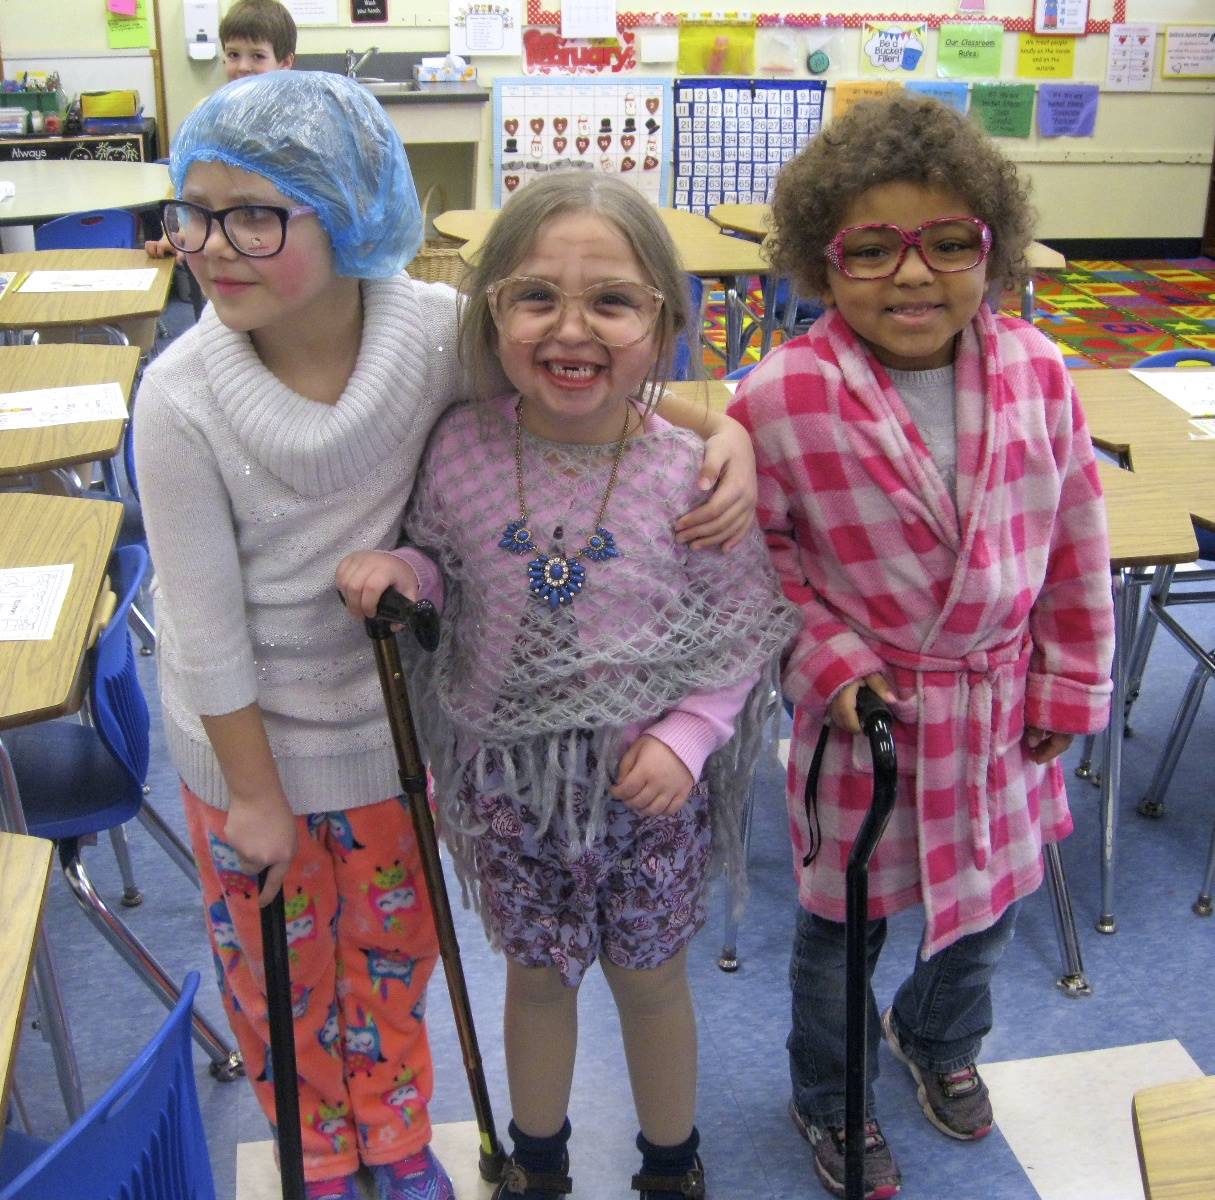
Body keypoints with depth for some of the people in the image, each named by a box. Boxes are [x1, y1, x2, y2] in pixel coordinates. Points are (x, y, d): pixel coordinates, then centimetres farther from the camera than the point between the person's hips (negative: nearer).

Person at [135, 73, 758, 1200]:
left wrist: (727, 428, -26)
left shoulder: (432, 331, -21)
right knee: (280, 971, 20)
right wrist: (253, 791, -10)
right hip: (251, 736, -1)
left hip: (391, 720, 2)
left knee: (392, 950, 23)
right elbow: (207, 623, -18)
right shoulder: (183, 397, -25)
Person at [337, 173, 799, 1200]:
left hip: (644, 779, -2)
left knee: (648, 976, 18)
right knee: (537, 971, 22)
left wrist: (688, 735, -19)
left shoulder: (689, 475, -19)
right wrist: (395, 569, -16)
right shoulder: (462, 450, -13)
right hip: (506, 772, 2)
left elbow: (749, 626, -8)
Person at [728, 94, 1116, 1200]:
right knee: (843, 922, 15)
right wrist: (828, 661, -16)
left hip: (1004, 709, 4)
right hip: (867, 710, -4)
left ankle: (940, 1039, 58)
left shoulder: (1036, 371, -10)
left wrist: (1071, 686, 5)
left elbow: (1076, 541, 1)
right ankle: (831, 1099, 46)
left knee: (994, 899, 24)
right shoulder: (780, 401, -21)